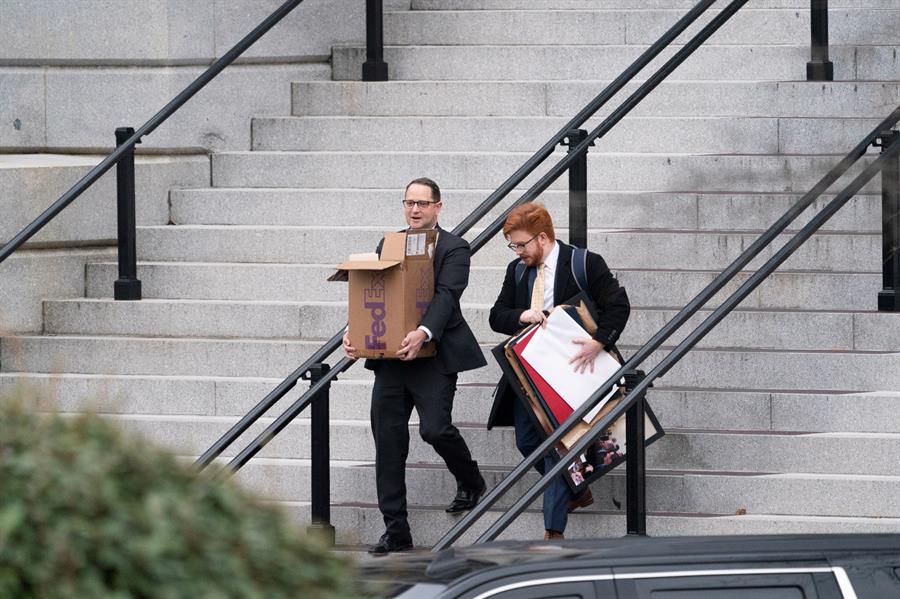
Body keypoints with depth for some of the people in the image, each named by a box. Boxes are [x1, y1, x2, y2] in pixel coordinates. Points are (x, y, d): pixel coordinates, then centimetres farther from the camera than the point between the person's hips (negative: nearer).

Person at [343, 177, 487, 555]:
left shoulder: (453, 249, -2)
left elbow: (446, 296, -16)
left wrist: (423, 333, -33)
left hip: (433, 355, -5)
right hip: (391, 358, 5)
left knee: (435, 428, -16)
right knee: (388, 440, 2)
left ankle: (470, 482, 18)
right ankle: (396, 531, 7)